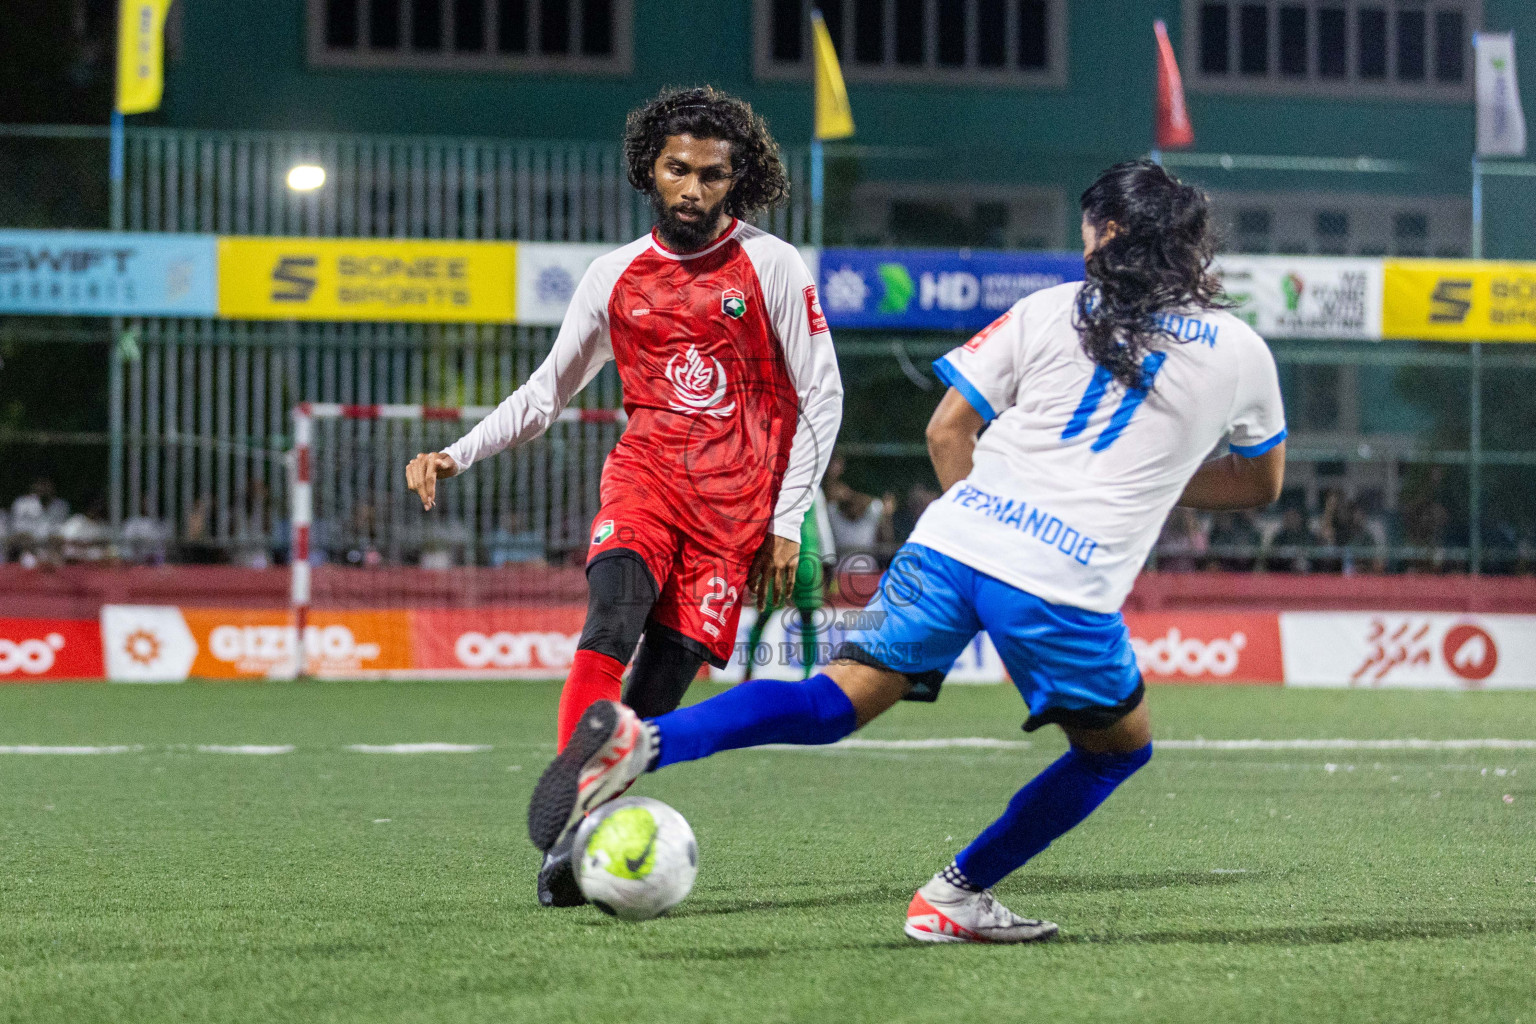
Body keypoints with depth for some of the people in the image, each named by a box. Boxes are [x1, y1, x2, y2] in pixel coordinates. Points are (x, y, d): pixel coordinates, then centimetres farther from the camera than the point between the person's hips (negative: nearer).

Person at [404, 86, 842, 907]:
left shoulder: (772, 267, 1)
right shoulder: (614, 276, 9)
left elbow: (821, 395, 3)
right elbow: (547, 391, 18)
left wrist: (787, 521, -2)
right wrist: (457, 455, 6)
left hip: (734, 500, -1)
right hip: (644, 471, 1)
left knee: (658, 691, -11)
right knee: (612, 617, -28)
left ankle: (582, 851, -2)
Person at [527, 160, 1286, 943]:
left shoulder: (1050, 312, 14)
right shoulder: (1241, 352, 13)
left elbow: (947, 429, 14)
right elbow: (1261, 482, 30)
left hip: (954, 538, 2)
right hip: (1065, 586, -2)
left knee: (838, 700, 1)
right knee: (1120, 748, 21)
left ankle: (641, 741, -23)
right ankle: (956, 898, 16)